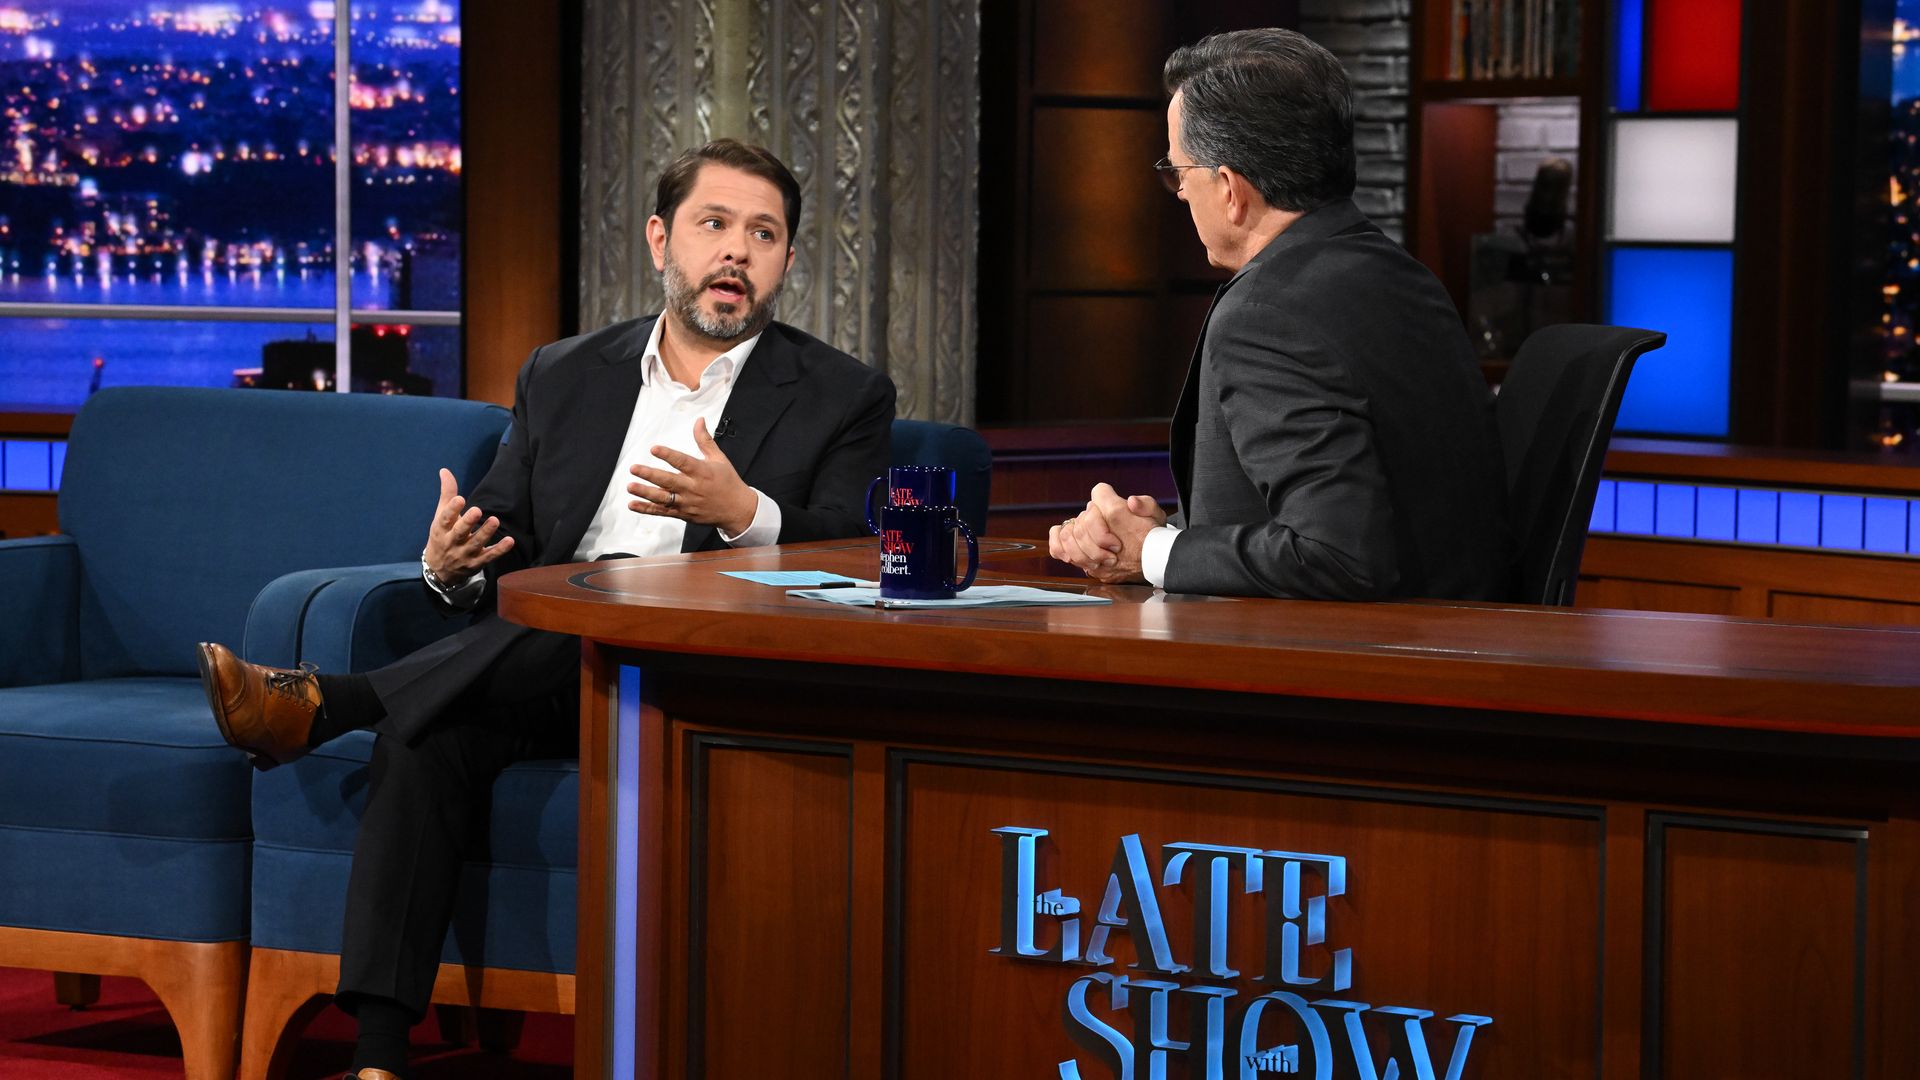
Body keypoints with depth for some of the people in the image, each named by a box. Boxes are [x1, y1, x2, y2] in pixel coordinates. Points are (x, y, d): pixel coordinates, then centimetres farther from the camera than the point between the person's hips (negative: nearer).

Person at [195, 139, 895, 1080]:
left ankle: (328, 703, -35)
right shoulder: (565, 378, 20)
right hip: (541, 673, 3)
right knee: (426, 738, -29)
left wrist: (743, 513, -25)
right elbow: (509, 546, 16)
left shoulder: (844, 399, 8)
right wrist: (452, 566, -10)